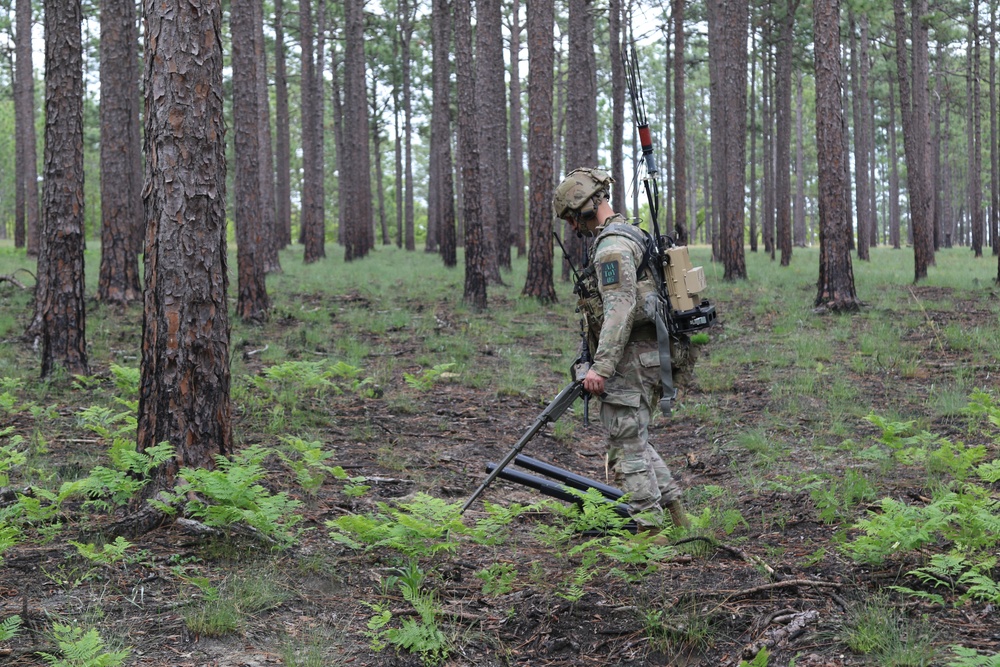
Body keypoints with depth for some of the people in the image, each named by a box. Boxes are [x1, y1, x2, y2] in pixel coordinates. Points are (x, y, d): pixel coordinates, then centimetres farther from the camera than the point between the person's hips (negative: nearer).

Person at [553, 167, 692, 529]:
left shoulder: (612, 245, -16)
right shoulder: (630, 235, 18)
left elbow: (620, 309, -25)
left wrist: (600, 367, -28)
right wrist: (597, 361, 26)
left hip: (630, 359, -11)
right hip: (649, 355, 11)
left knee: (628, 446, -4)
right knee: (635, 441, 19)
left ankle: (649, 526, 1)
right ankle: (674, 514, 20)